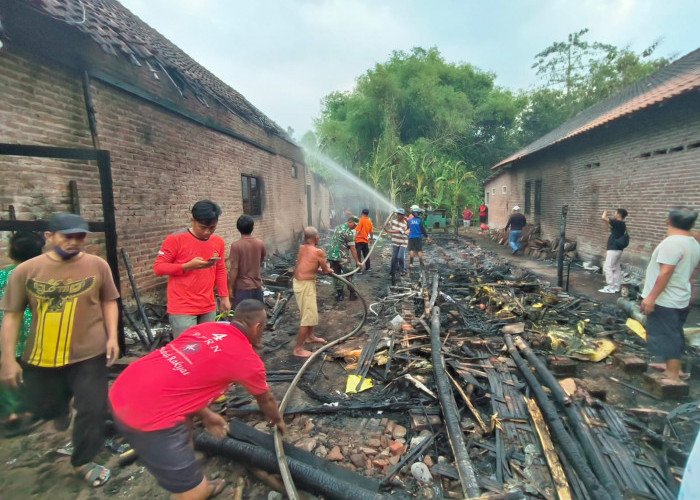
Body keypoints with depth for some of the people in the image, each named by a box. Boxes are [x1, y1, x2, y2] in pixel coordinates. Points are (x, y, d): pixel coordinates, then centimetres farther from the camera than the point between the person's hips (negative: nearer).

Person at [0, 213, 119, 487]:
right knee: (42, 408, 17)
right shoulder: (26, 270, -6)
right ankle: (62, 408, 52)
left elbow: (109, 301, 4)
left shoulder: (97, 265, -7)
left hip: (89, 354, -1)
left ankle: (82, 462, 28)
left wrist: (112, 336, -4)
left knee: (92, 410, 5)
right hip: (41, 357, 1)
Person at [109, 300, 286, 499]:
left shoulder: (204, 328, 13)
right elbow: (266, 400, 16)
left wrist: (206, 415, 29)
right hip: (148, 417, -9)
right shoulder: (247, 358, -3)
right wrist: (277, 420, 36)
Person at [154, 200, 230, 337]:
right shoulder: (175, 239, -10)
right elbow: (158, 267, -7)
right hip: (182, 308, -5)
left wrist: (224, 297, 9)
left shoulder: (218, 242, 5)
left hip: (208, 307, 5)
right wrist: (188, 266, -20)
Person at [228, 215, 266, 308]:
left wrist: (230, 287, -7)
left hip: (242, 287, -4)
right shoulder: (260, 244, -2)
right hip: (257, 286, 5)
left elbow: (234, 269, -17)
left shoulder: (236, 245, -16)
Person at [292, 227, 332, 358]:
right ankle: (298, 349, 4)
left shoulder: (302, 248, 6)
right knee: (308, 316, -2)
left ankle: (310, 336, 44)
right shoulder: (318, 252, -16)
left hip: (299, 281, 9)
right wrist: (327, 268, 19)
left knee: (312, 311, 25)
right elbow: (325, 271, -2)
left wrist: (319, 268, 22)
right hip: (305, 285, -9)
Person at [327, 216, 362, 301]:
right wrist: (357, 261, -7)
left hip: (331, 255, 7)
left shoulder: (338, 227, 14)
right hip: (342, 257, -7)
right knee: (349, 274, 8)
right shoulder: (349, 232, -11)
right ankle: (352, 294, 13)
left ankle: (339, 294, 15)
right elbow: (352, 249, -11)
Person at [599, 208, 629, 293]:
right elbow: (610, 227, 29)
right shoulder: (621, 224, 12)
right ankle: (616, 287, 16)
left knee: (607, 267, -7)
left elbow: (603, 218, -23)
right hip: (617, 249, 10)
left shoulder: (618, 223, -16)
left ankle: (611, 288, -5)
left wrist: (605, 212, -2)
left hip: (613, 249, -10)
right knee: (616, 268, 11)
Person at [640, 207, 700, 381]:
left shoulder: (672, 242, -22)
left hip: (665, 301, -9)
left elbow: (665, 273, -26)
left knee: (667, 337, -1)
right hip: (680, 300, 9)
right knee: (673, 336, 21)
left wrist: (651, 297, -22)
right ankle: (673, 366, 35)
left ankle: (673, 376, 7)